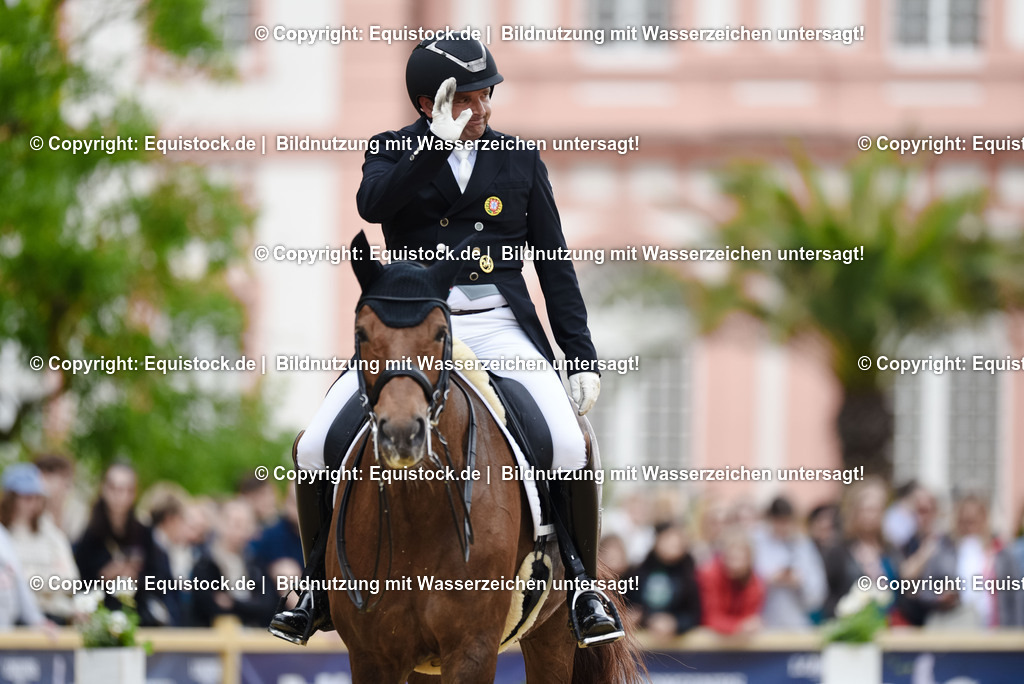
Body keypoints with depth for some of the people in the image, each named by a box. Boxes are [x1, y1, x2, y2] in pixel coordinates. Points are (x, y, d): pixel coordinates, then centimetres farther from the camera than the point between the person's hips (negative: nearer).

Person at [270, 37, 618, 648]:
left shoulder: (520, 160, 12)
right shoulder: (395, 152, 8)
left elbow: (555, 265, 13)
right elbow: (373, 203, -16)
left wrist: (582, 356, 6)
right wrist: (437, 144, -25)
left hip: (500, 326, 0)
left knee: (568, 446, -24)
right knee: (315, 449, -14)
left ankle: (583, 582, -1)